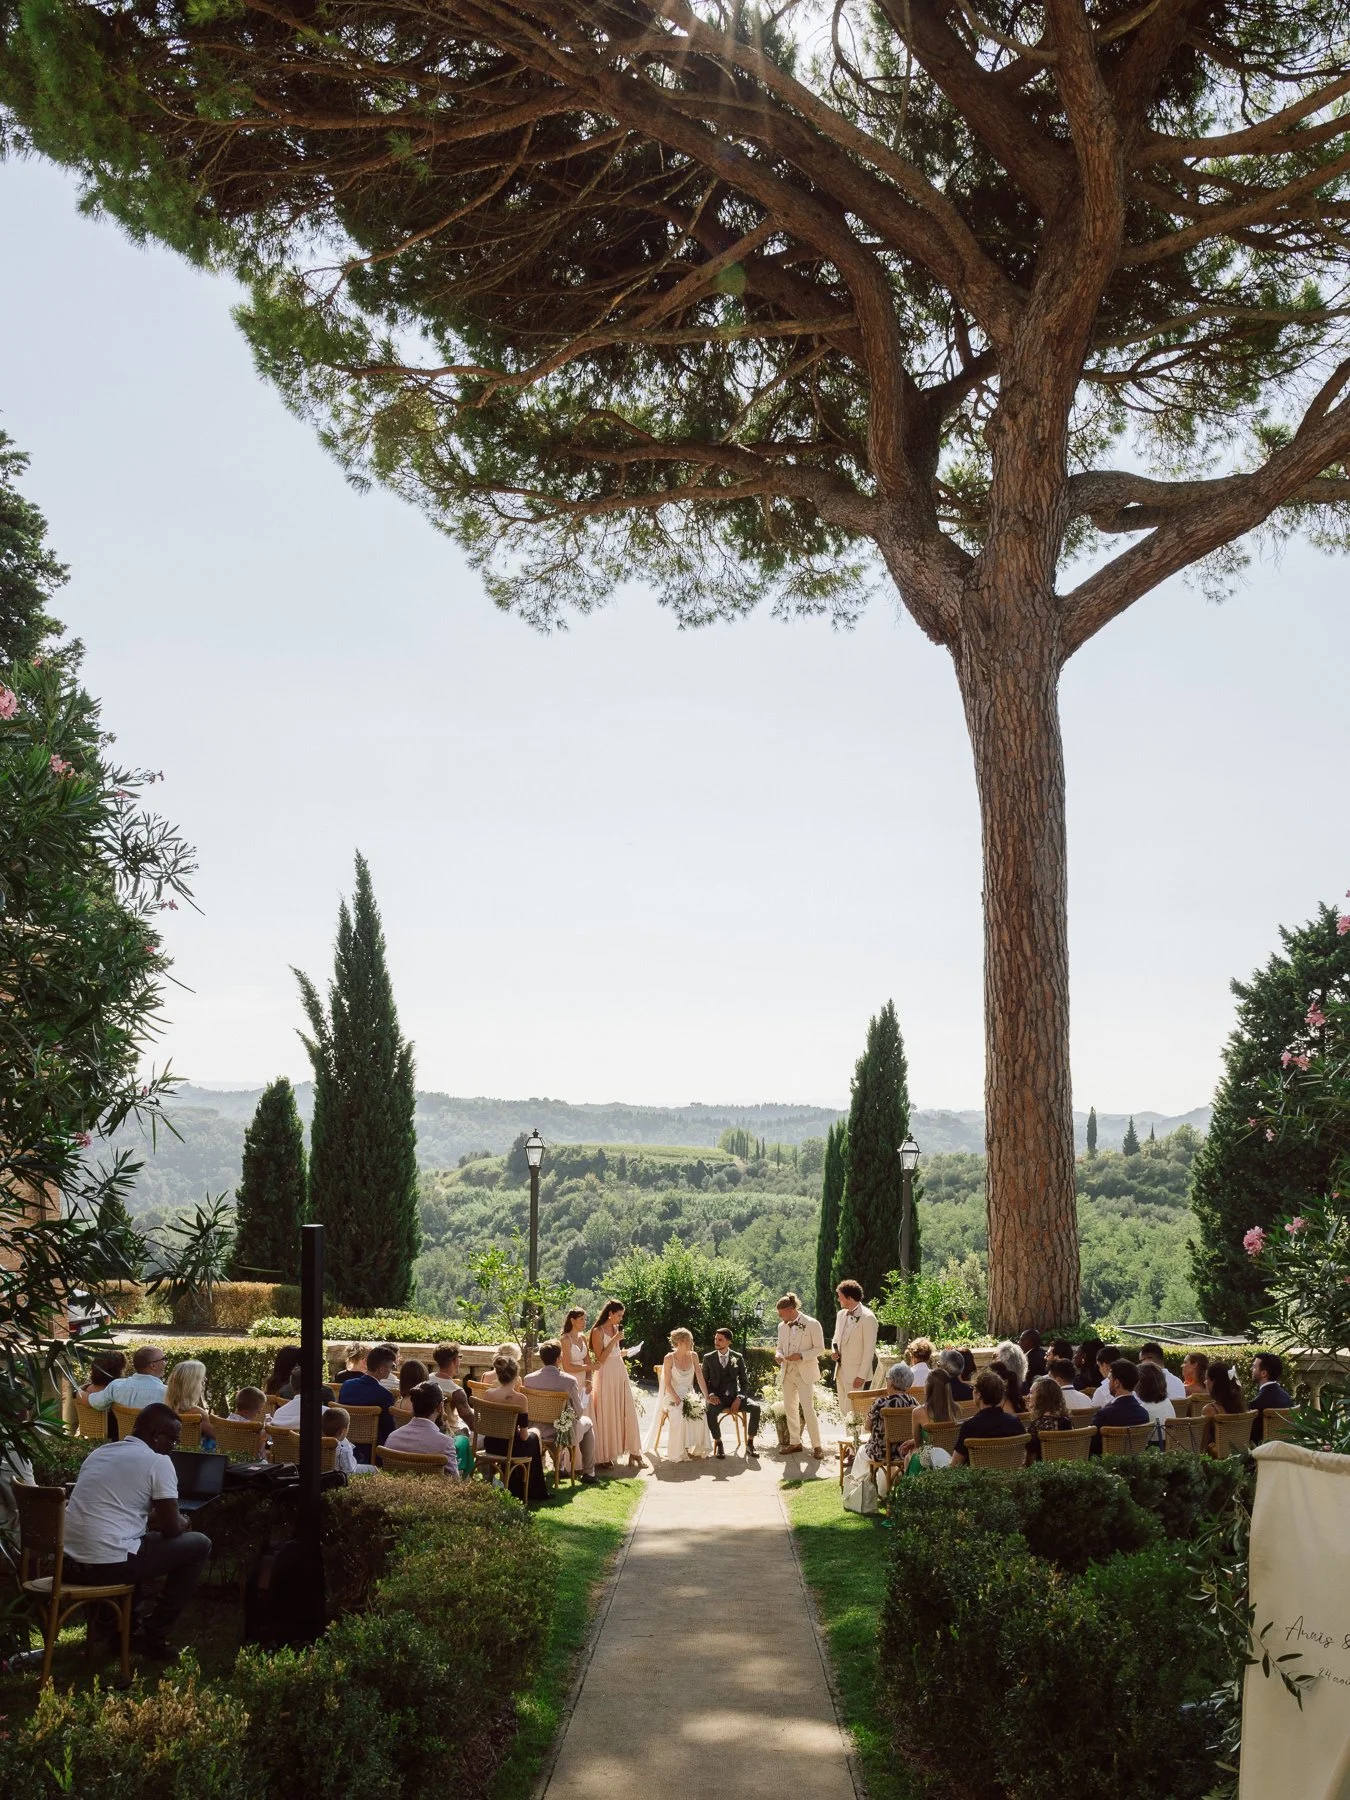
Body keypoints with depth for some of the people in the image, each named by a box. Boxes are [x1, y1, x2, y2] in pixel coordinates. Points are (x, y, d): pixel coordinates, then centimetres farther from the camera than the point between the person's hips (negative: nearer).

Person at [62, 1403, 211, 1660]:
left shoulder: (99, 1453, 17)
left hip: (69, 1563, 8)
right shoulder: (158, 1462, -6)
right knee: (199, 1545, 9)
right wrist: (182, 1522, 17)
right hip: (108, 1565, -8)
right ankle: (153, 1634, 11)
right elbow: (171, 1528, -5)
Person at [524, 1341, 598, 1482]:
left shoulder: (528, 1379, -13)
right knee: (587, 1422, 29)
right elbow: (579, 1412, -12)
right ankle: (588, 1473, 31)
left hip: (539, 1432, 4)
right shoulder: (569, 1380, -22)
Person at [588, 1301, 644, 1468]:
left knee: (626, 1412, 3)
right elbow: (600, 1358, -16)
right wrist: (614, 1340, -18)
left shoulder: (616, 1329, 11)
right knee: (607, 1415, 0)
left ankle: (632, 1452, 7)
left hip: (620, 1374, 7)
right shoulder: (598, 1331, -10)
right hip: (606, 1376, -7)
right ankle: (604, 1456, 9)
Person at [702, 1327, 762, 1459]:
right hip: (717, 1397, -1)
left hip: (734, 1396, 1)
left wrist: (739, 1398, -11)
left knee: (755, 1407, -26)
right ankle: (718, 1444, -17)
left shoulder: (738, 1358, 5)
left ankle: (749, 1443, -12)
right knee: (710, 1411, -36)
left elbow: (745, 1382, 7)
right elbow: (704, 1381, 7)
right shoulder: (708, 1358, 3)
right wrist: (711, 1395, -13)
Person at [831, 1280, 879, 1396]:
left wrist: (861, 1376, -16)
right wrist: (834, 1350, 2)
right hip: (841, 1372, 7)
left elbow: (869, 1350, -14)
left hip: (856, 1374, -7)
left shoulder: (868, 1318, -12)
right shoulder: (841, 1315, 12)